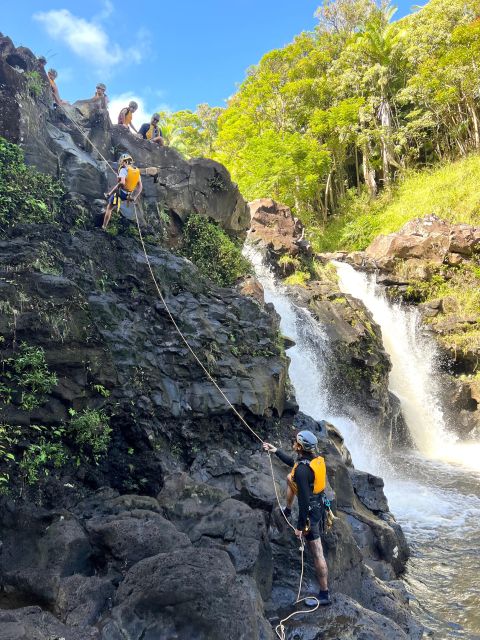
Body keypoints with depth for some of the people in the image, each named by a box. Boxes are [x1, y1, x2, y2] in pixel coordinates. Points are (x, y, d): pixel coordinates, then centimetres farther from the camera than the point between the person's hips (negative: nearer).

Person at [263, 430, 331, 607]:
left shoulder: (302, 469, -32)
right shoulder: (316, 459, -4)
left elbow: (304, 500, -29)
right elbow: (293, 463, 17)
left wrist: (300, 526, -19)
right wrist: (276, 451, 21)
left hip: (311, 512, -9)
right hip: (319, 504, 10)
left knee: (317, 553, 2)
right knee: (289, 478, 27)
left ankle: (324, 595, 14)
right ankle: (287, 511, 50)